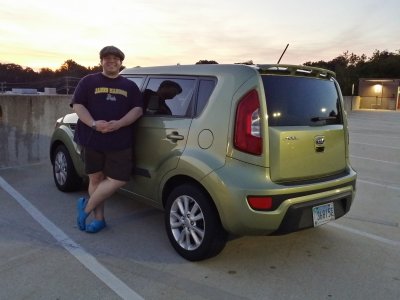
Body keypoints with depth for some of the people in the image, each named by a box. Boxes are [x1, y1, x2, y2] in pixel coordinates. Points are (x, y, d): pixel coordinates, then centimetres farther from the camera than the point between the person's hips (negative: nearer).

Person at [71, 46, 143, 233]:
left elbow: (138, 109, 4)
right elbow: (77, 105, 0)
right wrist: (93, 123, -17)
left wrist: (119, 123, -13)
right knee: (96, 178, 6)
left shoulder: (130, 86, 13)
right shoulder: (88, 81, 8)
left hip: (120, 141, 1)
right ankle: (99, 218, 18)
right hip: (92, 139, -1)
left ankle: (87, 207, 12)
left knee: (118, 180, -7)